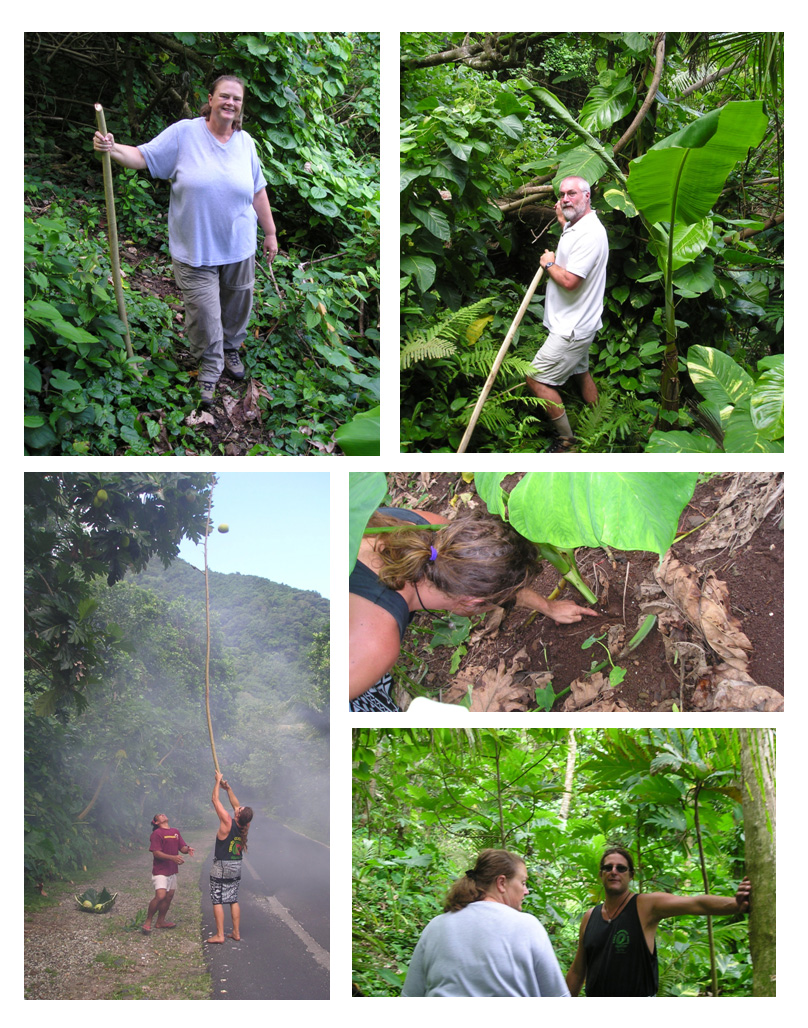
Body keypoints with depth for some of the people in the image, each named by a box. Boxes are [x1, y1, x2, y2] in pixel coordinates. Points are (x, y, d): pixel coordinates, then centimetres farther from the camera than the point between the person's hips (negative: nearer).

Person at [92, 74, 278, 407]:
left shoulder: (245, 143, 3)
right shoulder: (184, 133, -8)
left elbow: (258, 192, 11)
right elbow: (142, 156, -8)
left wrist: (270, 233, 14)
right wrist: (112, 149, -27)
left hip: (238, 247, 4)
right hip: (195, 250, -3)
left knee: (237, 305, 17)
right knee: (203, 313, -1)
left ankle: (230, 349, 44)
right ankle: (209, 369, 19)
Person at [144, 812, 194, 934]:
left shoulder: (175, 831, 13)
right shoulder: (157, 834, -10)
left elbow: (182, 847, 10)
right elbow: (156, 853, -17)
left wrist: (188, 849, -14)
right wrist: (173, 857, -28)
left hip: (172, 871, 8)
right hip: (160, 871, -8)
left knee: (169, 896, 12)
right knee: (160, 896, -19)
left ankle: (160, 921, 26)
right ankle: (147, 922, -5)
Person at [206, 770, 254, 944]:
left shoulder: (227, 822, -21)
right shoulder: (244, 827, -5)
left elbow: (215, 799, -13)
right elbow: (236, 805, 13)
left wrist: (218, 781, -2)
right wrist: (228, 788, 15)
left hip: (221, 867, -6)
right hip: (236, 867, 6)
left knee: (217, 901, -1)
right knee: (233, 900, 14)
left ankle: (220, 935, -3)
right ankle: (236, 932, 15)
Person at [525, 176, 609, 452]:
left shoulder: (589, 233, -23)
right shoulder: (576, 227, 11)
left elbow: (569, 281, -30)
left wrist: (549, 264, -12)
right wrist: (563, 221, 28)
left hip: (572, 327, -11)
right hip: (576, 323, 11)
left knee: (536, 378, -9)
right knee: (580, 372, 23)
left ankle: (566, 440, -1)